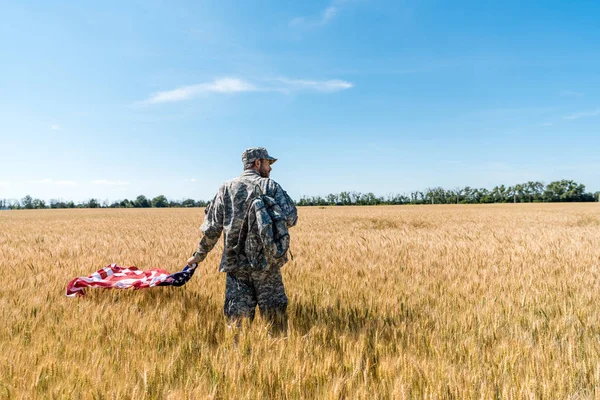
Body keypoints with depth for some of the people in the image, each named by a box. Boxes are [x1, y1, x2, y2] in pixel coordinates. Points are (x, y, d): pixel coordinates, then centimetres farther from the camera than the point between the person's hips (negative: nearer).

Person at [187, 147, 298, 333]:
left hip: (235, 263, 2)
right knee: (275, 314, 9)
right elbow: (290, 218, -8)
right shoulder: (270, 186, 1)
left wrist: (199, 255, 15)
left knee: (237, 315, 7)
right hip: (266, 262, -2)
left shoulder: (226, 188, 6)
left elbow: (212, 227, 4)